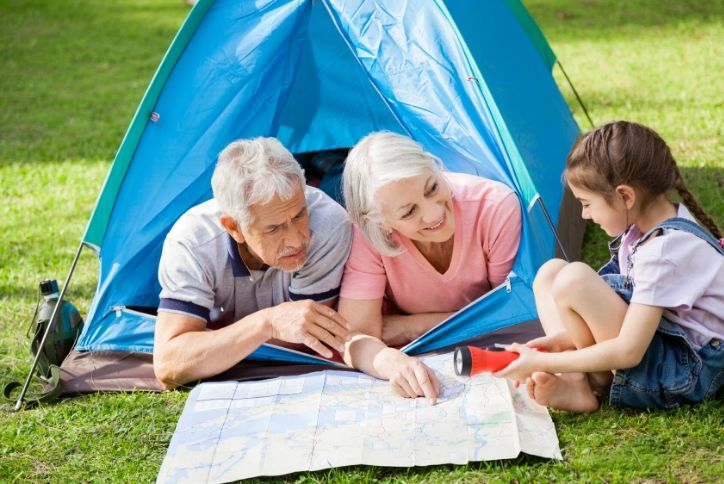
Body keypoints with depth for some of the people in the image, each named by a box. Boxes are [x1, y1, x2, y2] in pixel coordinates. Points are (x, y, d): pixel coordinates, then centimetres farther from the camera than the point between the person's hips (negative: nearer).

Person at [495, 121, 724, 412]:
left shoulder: (666, 250, -26)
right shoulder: (647, 224, 2)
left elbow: (627, 352, -29)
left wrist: (541, 362, -21)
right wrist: (564, 338, -2)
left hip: (687, 374, -10)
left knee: (573, 281, -26)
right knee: (550, 272, 5)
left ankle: (599, 383, -4)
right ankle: (575, 382, -10)